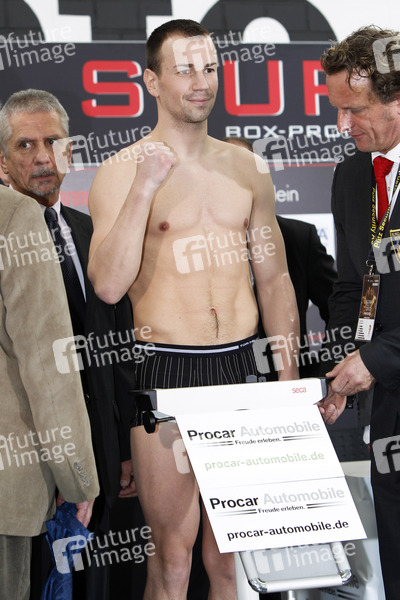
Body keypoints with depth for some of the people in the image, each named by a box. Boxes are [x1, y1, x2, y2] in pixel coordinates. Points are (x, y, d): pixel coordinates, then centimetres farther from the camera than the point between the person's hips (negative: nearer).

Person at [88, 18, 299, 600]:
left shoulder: (246, 168, 10)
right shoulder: (121, 171, -3)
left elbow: (275, 279, 15)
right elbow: (109, 285, -15)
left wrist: (289, 378, 11)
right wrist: (144, 187, -20)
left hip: (241, 364, 4)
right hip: (165, 371, -4)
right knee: (172, 553, 0)